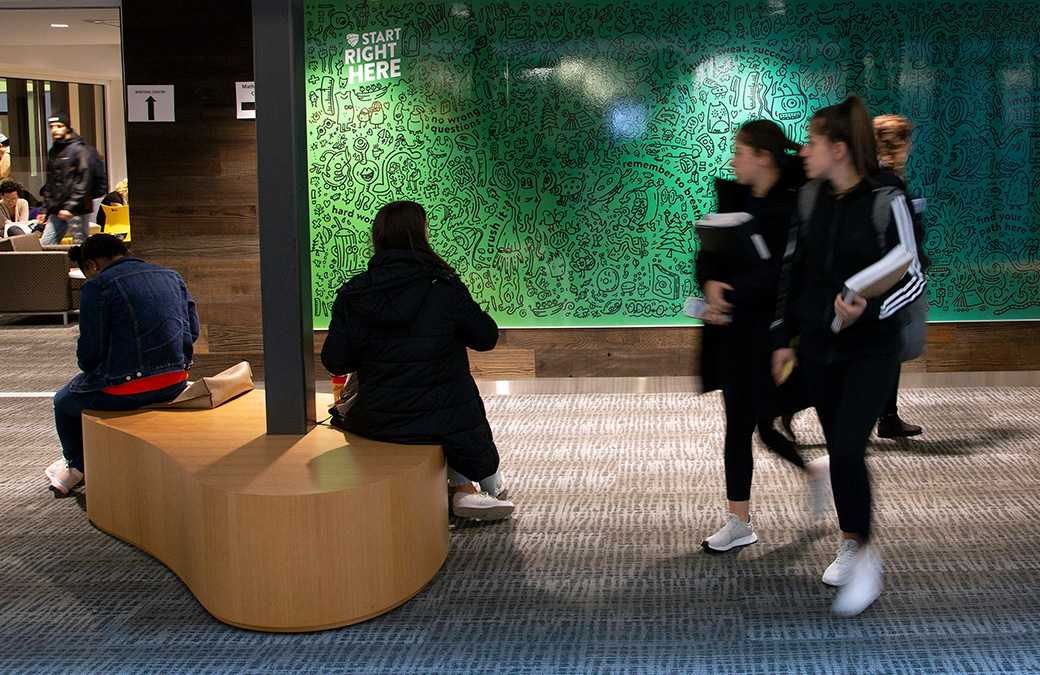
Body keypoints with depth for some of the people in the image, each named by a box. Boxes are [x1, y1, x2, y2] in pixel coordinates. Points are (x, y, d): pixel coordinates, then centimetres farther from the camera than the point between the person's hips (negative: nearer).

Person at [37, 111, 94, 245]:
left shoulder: (78, 150, -6)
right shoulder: (53, 152, 18)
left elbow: (83, 182, -13)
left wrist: (70, 207, -19)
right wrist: (45, 209, 17)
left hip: (75, 209, -8)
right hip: (56, 211, 8)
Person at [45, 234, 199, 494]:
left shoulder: (97, 287, -9)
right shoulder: (171, 276, 10)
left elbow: (90, 352, -11)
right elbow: (192, 329, 11)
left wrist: (91, 371, 10)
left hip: (126, 388, -7)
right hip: (175, 384, 7)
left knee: (64, 403, 25)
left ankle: (76, 467, 49)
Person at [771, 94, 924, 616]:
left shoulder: (885, 200, -14)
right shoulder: (810, 197, 2)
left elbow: (910, 280, -10)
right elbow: (793, 268, 11)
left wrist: (867, 309, -27)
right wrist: (784, 336, 12)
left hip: (871, 348, -5)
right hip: (818, 347, 5)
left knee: (847, 451, -12)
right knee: (838, 449, 12)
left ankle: (864, 554, 6)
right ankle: (852, 544, 29)